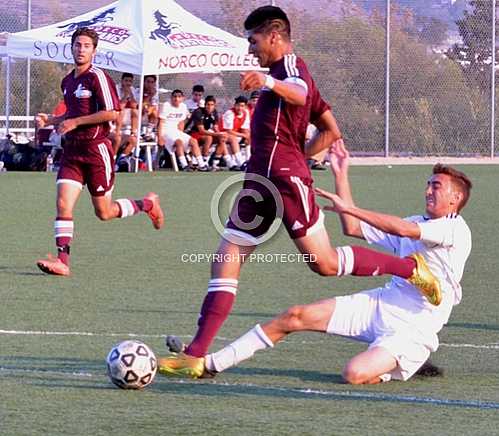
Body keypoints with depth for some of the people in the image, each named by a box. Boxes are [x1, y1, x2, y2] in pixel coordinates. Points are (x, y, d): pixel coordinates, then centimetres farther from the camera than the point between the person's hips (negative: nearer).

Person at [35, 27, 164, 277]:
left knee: (104, 213, 3)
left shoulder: (97, 77, -11)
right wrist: (51, 120, 11)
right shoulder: (67, 82, 14)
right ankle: (62, 261, -14)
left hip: (96, 149, -6)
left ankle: (147, 204, 29)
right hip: (72, 150, 6)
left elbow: (111, 113, -18)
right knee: (63, 204, -11)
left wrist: (75, 122, -17)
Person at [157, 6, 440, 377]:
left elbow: (300, 94, -34)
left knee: (325, 263, -7)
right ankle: (196, 356, 0)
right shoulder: (288, 73, 25)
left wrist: (268, 81, -53)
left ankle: (411, 268, 12)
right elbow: (332, 131, 28)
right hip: (261, 179, 10)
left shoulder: (290, 66, -6)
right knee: (225, 263, 3)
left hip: (286, 177, -10)